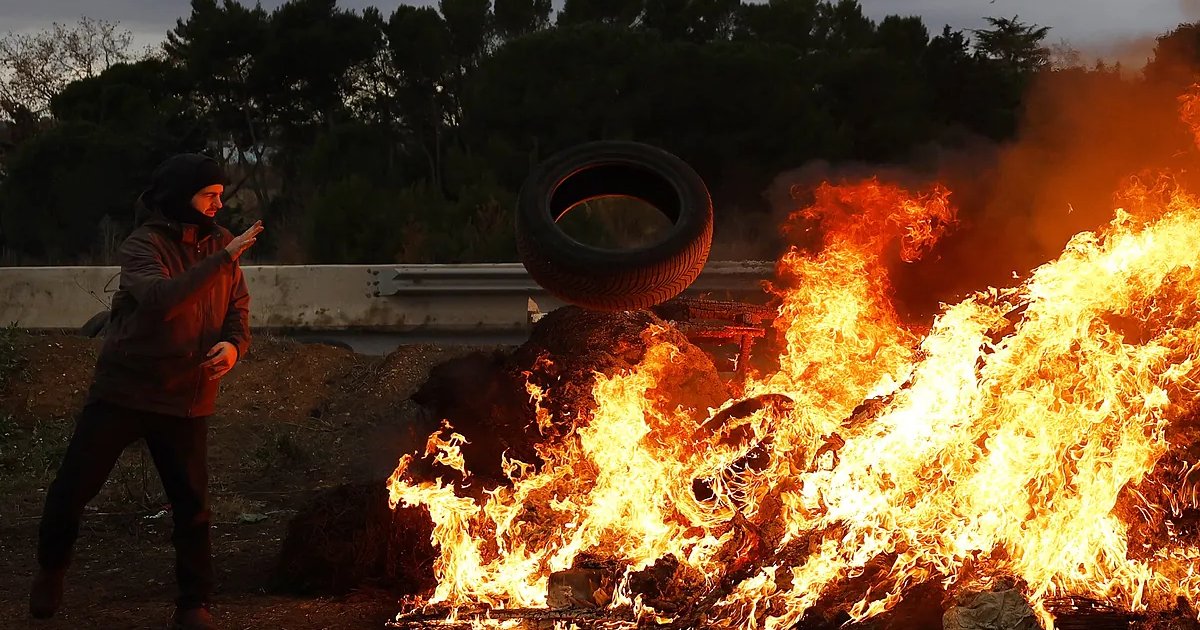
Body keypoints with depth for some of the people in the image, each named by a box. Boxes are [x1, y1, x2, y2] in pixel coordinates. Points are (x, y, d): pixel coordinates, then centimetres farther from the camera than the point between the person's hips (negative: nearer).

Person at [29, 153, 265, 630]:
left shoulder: (218, 243, 1)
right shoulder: (141, 246, -14)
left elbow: (238, 308, 8)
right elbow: (161, 299, -33)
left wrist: (233, 343, -14)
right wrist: (224, 259, -35)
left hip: (186, 399, 3)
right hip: (123, 389, -2)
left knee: (192, 505, 0)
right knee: (72, 487, 5)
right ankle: (51, 568, 32)